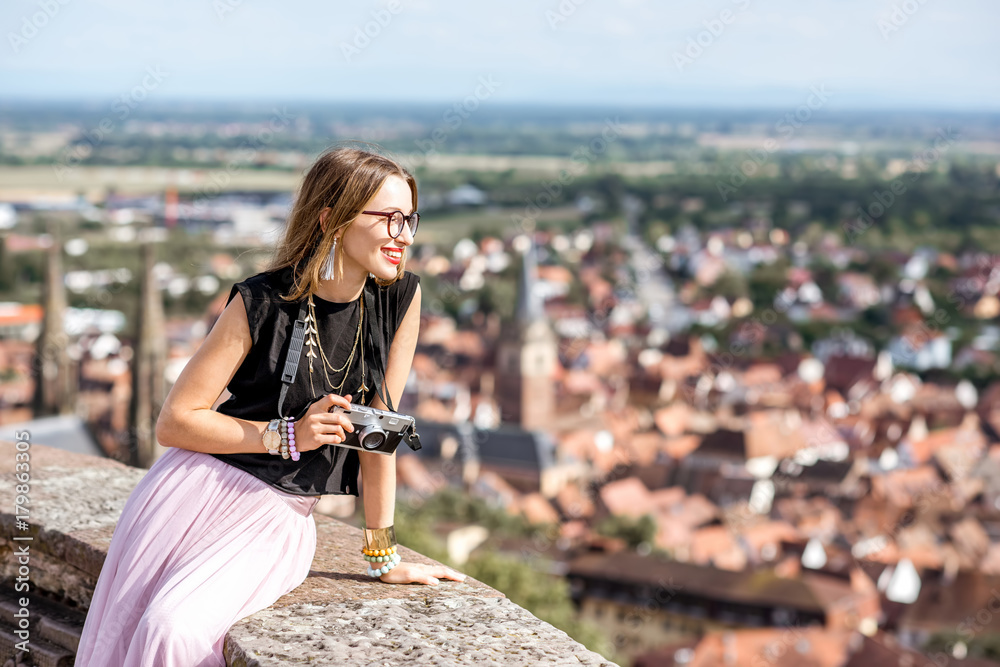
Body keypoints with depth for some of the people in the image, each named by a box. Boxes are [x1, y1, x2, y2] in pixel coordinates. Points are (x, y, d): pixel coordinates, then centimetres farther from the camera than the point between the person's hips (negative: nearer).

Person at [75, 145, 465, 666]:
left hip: (278, 520, 0)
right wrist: (288, 435, -15)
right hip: (195, 490, 0)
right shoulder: (263, 303, -10)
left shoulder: (400, 299, -4)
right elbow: (173, 422, -6)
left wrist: (383, 555, 6)